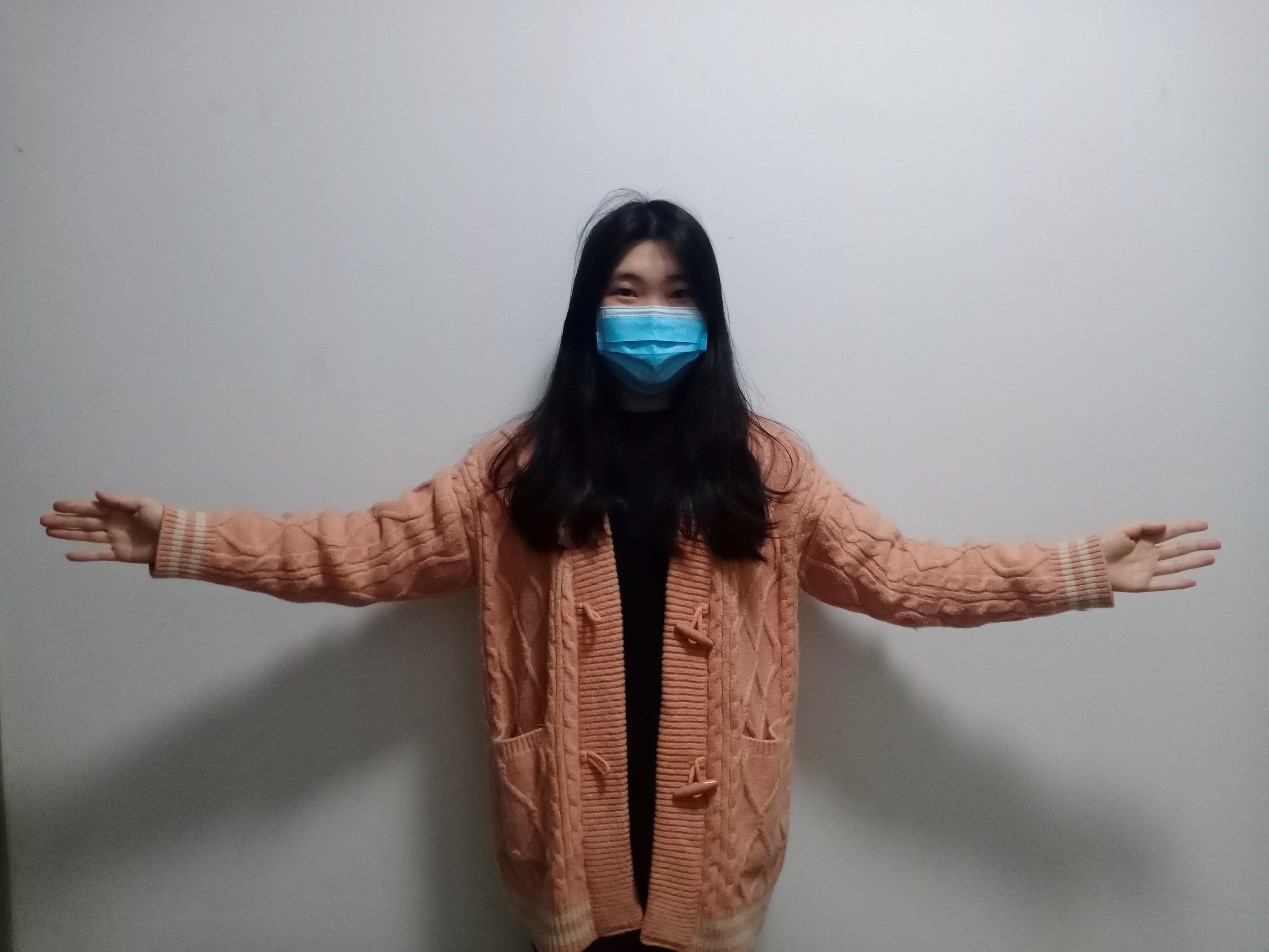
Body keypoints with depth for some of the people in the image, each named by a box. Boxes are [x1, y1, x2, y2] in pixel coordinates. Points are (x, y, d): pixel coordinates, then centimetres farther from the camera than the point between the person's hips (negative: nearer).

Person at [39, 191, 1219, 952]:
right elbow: (375, 548, -3)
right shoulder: (524, 463, -2)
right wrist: (183, 536, -9)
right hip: (577, 814, 0)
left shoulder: (761, 463, -2)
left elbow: (896, 571, -2)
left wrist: (1083, 567, -9)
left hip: (707, 819, 0)